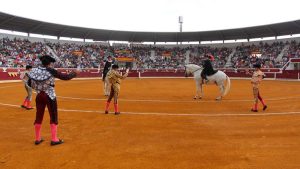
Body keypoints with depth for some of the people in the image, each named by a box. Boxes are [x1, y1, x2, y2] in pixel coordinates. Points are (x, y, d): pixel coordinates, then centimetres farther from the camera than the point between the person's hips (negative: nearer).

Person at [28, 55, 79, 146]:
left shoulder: (35, 70, 0)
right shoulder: (51, 71, -12)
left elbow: (29, 83, 2)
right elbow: (65, 77, -10)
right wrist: (75, 73, 4)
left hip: (39, 96, 5)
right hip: (49, 96, -5)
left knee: (38, 117, 14)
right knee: (53, 117, 5)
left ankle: (37, 139, 25)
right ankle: (54, 139, 8)